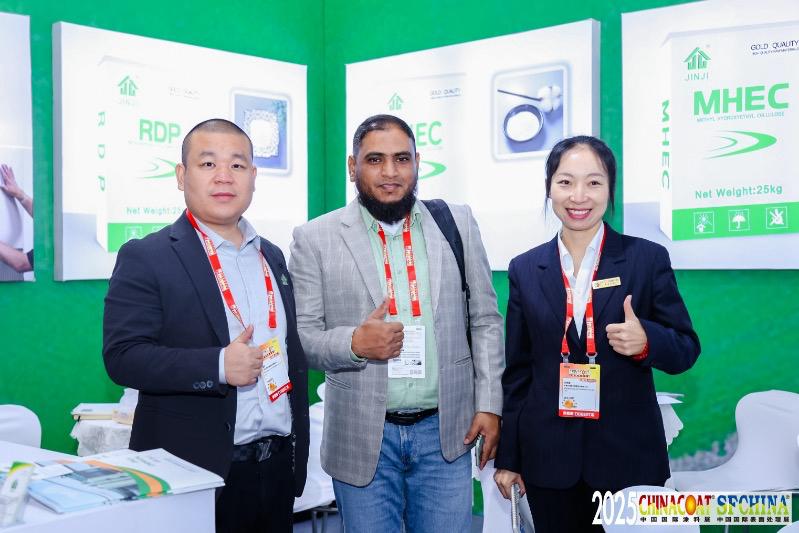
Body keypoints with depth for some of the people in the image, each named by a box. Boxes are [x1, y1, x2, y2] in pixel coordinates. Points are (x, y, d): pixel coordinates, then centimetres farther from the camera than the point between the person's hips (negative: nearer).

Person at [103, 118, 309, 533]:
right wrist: (219, 366, -25)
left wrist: (298, 453, 15)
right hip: (197, 469, -5)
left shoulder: (272, 257, 12)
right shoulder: (145, 258, -6)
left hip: (279, 464, 6)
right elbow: (123, 356, -14)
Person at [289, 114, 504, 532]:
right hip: (363, 439, -1)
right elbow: (298, 336, -1)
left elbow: (485, 320, 7)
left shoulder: (457, 224, 4)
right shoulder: (316, 239, -3)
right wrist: (354, 343, -20)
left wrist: (489, 404, 1)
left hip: (445, 434, 2)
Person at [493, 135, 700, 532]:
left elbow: (686, 348, 1)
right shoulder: (525, 269, 3)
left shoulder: (647, 258, -3)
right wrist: (507, 457, 6)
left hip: (628, 454, -1)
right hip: (548, 456, 2)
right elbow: (516, 370, 6)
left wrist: (647, 341, -21)